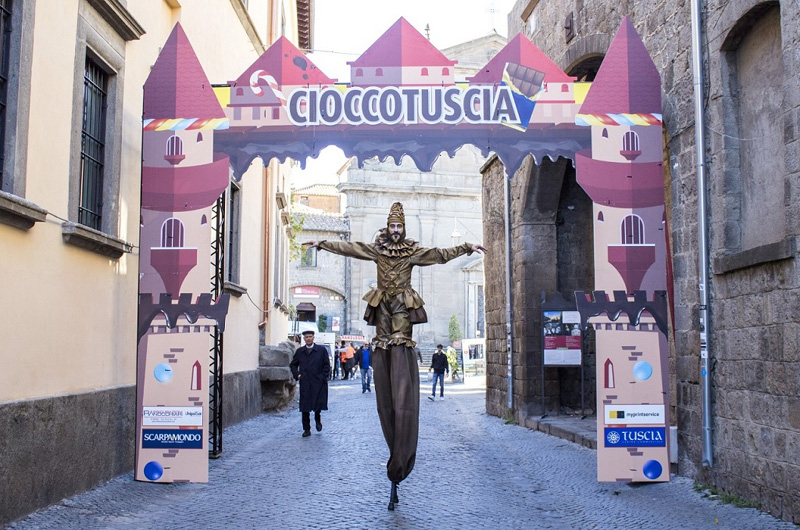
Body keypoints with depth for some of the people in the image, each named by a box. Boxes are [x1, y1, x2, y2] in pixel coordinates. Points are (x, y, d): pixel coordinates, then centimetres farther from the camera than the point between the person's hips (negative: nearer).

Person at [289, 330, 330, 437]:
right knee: (305, 407, 1)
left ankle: (318, 420, 30)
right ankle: (306, 430, 10)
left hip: (318, 383, -2)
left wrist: (323, 377, -6)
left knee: (319, 404, -2)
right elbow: (293, 364, 21)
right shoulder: (299, 351, 10)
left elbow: (327, 365, 4)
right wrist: (297, 374, 6)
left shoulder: (321, 350, 4)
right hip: (304, 383, 2)